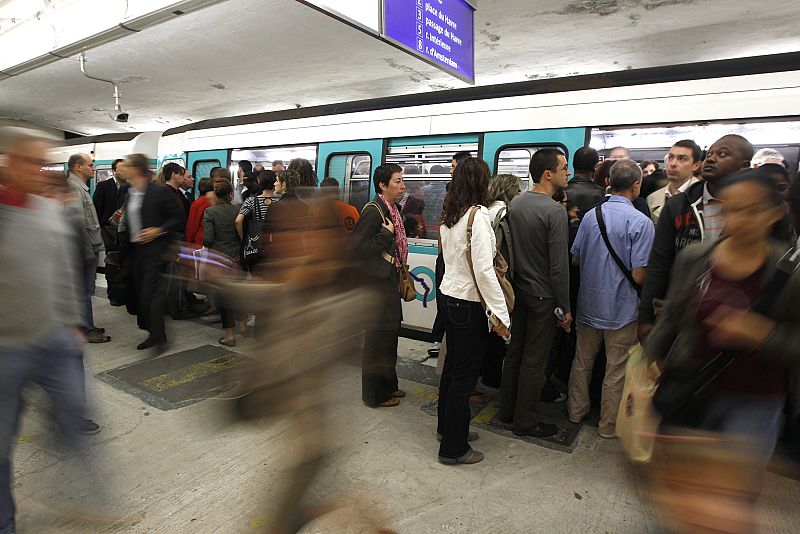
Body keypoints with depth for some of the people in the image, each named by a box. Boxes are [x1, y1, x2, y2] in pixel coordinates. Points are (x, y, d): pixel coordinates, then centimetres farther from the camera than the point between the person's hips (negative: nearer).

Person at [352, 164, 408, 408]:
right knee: (378, 336, 1)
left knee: (390, 333, 19)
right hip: (377, 284, -10)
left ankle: (388, 384, 35)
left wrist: (399, 273, 15)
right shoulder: (373, 210, -18)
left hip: (389, 281, 10)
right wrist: (386, 235, -22)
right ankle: (375, 394, 16)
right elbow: (357, 248, -24)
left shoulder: (392, 209, 11)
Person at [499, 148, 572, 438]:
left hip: (518, 289, 7)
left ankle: (507, 409, 32)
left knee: (515, 351, 18)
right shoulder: (555, 211, -19)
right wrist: (565, 307, -11)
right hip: (542, 295, -7)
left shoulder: (515, 203, 3)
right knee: (534, 360, 5)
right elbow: (559, 266, -19)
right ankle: (525, 421, 19)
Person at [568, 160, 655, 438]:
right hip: (621, 308, -4)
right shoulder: (641, 222, -18)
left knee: (582, 361, 19)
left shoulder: (590, 215, -2)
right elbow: (639, 275, -19)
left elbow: (575, 258, 5)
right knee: (616, 369, 11)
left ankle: (576, 410, 34)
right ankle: (609, 425, 26)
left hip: (588, 304, 5)